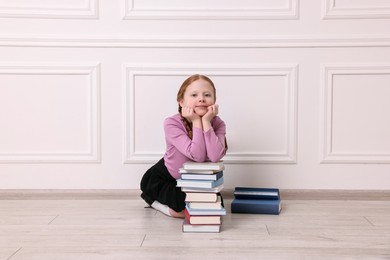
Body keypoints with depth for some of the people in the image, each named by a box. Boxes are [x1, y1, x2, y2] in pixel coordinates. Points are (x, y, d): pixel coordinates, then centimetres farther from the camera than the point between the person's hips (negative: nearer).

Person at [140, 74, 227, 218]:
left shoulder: (217, 124, -20)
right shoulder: (172, 123, -30)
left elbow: (215, 156, -38)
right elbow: (198, 156, -38)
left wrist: (206, 121, -38)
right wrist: (196, 122, -39)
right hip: (166, 176, -4)